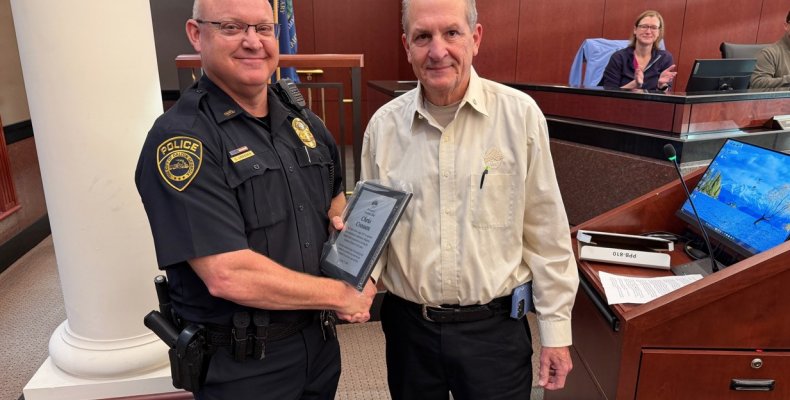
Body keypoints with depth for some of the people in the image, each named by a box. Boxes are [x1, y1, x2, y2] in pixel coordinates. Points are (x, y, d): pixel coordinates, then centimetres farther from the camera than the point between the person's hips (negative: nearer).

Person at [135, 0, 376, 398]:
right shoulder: (179, 138, -19)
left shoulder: (304, 123, 3)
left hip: (320, 340, 6)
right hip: (240, 365, -6)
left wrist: (343, 224, -4)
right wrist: (342, 294, -16)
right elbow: (229, 276, -26)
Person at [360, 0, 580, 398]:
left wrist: (556, 328, -1)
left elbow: (546, 232, -4)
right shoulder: (384, 125, -4)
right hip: (408, 324, 2)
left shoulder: (520, 115, -9)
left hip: (495, 326, -2)